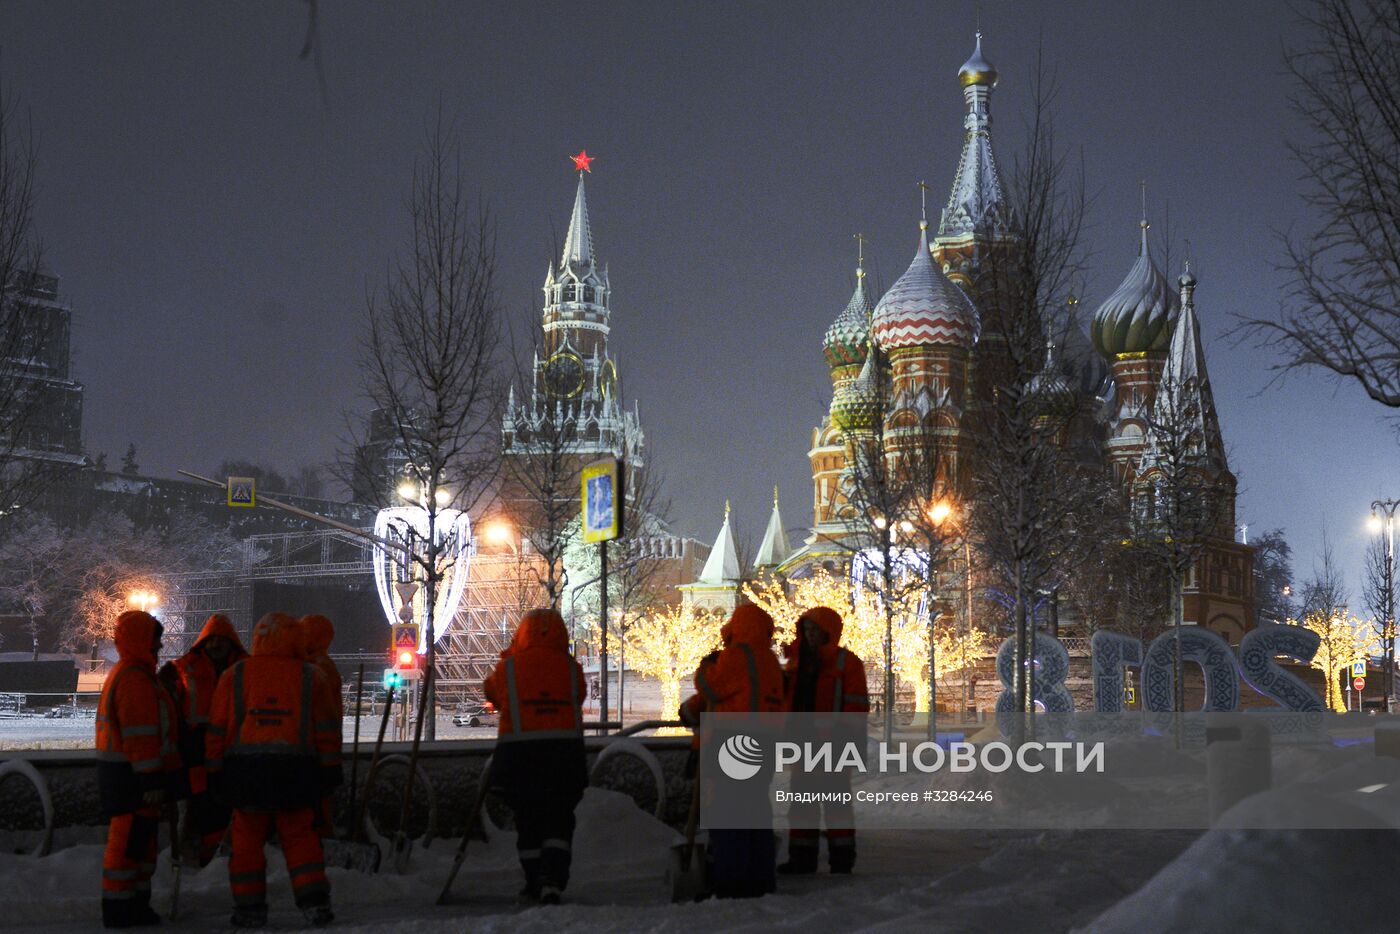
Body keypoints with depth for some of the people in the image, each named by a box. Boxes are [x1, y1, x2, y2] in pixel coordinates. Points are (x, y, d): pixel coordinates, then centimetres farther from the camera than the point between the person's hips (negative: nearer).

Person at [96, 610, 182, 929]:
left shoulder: (124, 675, 18)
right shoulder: (135, 680, -17)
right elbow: (141, 735, -22)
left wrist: (155, 776, 26)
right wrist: (152, 780, -22)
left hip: (125, 771, 11)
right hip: (134, 774, -11)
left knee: (140, 840, 17)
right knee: (129, 841, -6)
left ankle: (135, 906, 25)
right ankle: (120, 911, -1)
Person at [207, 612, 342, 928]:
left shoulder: (234, 676, 4)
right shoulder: (310, 677, 2)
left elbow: (217, 729, 4)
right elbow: (327, 728, 5)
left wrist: (215, 771, 11)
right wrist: (330, 768, 13)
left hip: (246, 770, 0)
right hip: (295, 770, 0)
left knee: (247, 839, 8)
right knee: (300, 837, 8)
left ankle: (249, 907, 10)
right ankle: (313, 901, 0)